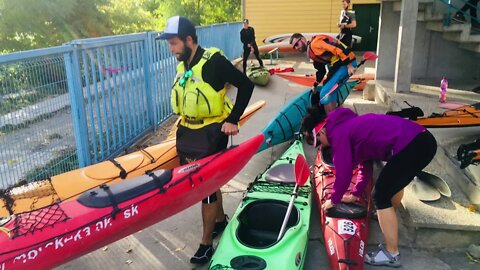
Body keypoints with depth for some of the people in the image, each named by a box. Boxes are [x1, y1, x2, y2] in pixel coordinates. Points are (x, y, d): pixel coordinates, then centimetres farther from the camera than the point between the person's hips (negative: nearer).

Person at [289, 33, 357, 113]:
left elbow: (336, 49, -22)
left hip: (346, 62, -10)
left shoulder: (315, 43, -12)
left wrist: (349, 64, -24)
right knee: (331, 91, 18)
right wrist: (315, 85, 35)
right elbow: (321, 70, 29)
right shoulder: (311, 53, 18)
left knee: (325, 93, -10)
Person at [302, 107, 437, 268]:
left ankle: (392, 254, 12)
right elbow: (365, 164, 28)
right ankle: (388, 216, 58)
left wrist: (334, 200, 12)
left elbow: (343, 174, -5)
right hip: (423, 140, 10)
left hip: (410, 146, -10)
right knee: (395, 182, 33)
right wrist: (355, 194, 33)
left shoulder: (338, 133, -5)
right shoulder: (350, 126, 23)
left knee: (381, 196, 1)